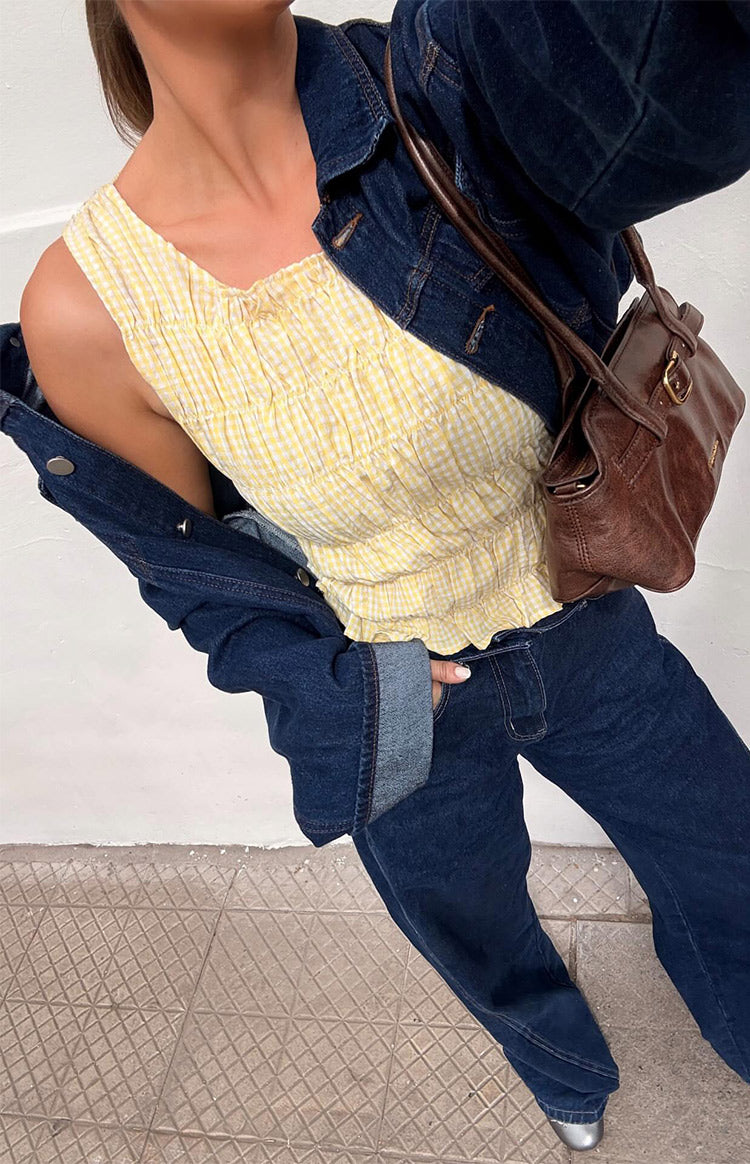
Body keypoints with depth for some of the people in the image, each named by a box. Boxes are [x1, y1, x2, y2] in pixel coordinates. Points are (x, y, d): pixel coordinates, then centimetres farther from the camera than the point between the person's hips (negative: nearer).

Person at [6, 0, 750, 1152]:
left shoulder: (441, 95, -22)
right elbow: (189, 561, -7)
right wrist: (355, 684, -14)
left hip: (589, 638, 2)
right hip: (401, 713, 0)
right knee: (485, 942, 29)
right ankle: (569, 1066, 71)